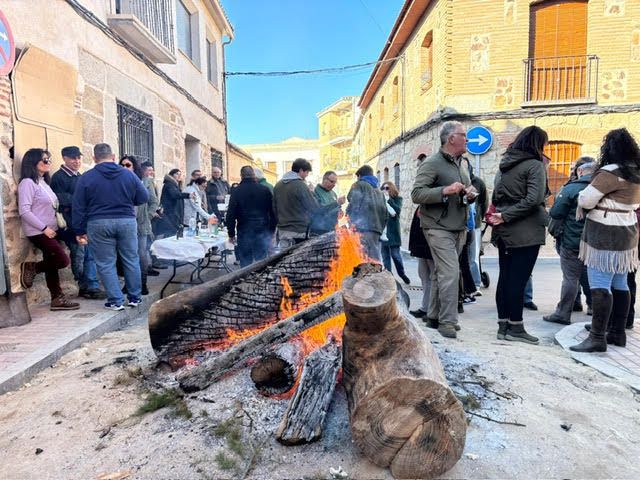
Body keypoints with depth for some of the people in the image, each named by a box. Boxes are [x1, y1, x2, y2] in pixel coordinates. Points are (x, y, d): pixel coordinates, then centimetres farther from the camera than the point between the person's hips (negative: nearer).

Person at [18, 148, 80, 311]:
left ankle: (57, 299, 13)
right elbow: (24, 211, -18)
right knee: (63, 261, -13)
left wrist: (50, 228, 9)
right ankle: (31, 268, 7)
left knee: (52, 264, 8)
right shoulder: (27, 183, -11)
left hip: (49, 231, 8)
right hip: (38, 232, -8)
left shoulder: (43, 182, 15)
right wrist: (44, 228, -18)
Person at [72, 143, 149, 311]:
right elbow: (144, 198, 4)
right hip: (127, 221, 1)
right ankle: (135, 297, 18)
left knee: (106, 264, 6)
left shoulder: (86, 178, 0)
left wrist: (79, 231, 7)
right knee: (131, 260, 11)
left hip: (99, 224, -1)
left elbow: (78, 207, 1)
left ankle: (116, 301, 7)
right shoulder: (129, 174, 2)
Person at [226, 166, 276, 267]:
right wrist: (271, 231, 12)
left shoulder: (236, 191, -3)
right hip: (263, 231, 2)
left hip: (244, 232, -1)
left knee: (245, 264, 6)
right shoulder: (265, 190, 3)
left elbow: (231, 215, -4)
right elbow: (273, 212, 5)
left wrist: (231, 234, 3)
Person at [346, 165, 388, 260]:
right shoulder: (379, 191, 25)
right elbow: (385, 213, 20)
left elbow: (354, 206, -8)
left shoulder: (359, 185, 5)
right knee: (375, 259, 7)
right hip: (376, 229, 7)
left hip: (362, 228, -7)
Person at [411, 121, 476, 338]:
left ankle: (434, 315, 24)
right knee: (450, 273, -12)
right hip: (439, 227, -8)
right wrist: (445, 190, -25)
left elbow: (468, 191, 27)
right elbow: (416, 194, -16)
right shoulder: (432, 163, -9)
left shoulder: (463, 164, 17)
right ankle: (447, 322, -3)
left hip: (459, 227, 8)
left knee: (441, 273, 14)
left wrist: (471, 194, 3)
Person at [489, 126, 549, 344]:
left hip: (505, 231, 7)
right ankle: (515, 328, 6)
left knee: (505, 277, 10)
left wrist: (502, 215, 6)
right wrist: (506, 216, -15)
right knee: (518, 279, -2)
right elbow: (533, 199, -19)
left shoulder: (504, 164, 13)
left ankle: (503, 326, 17)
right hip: (526, 232, -7)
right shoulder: (535, 165, -9)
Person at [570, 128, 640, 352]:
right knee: (619, 284, 13)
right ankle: (618, 333, 22)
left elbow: (586, 200, -18)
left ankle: (597, 338, -7)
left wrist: (582, 197, 3)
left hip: (606, 235, -10)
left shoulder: (611, 172, -17)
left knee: (600, 285, -9)